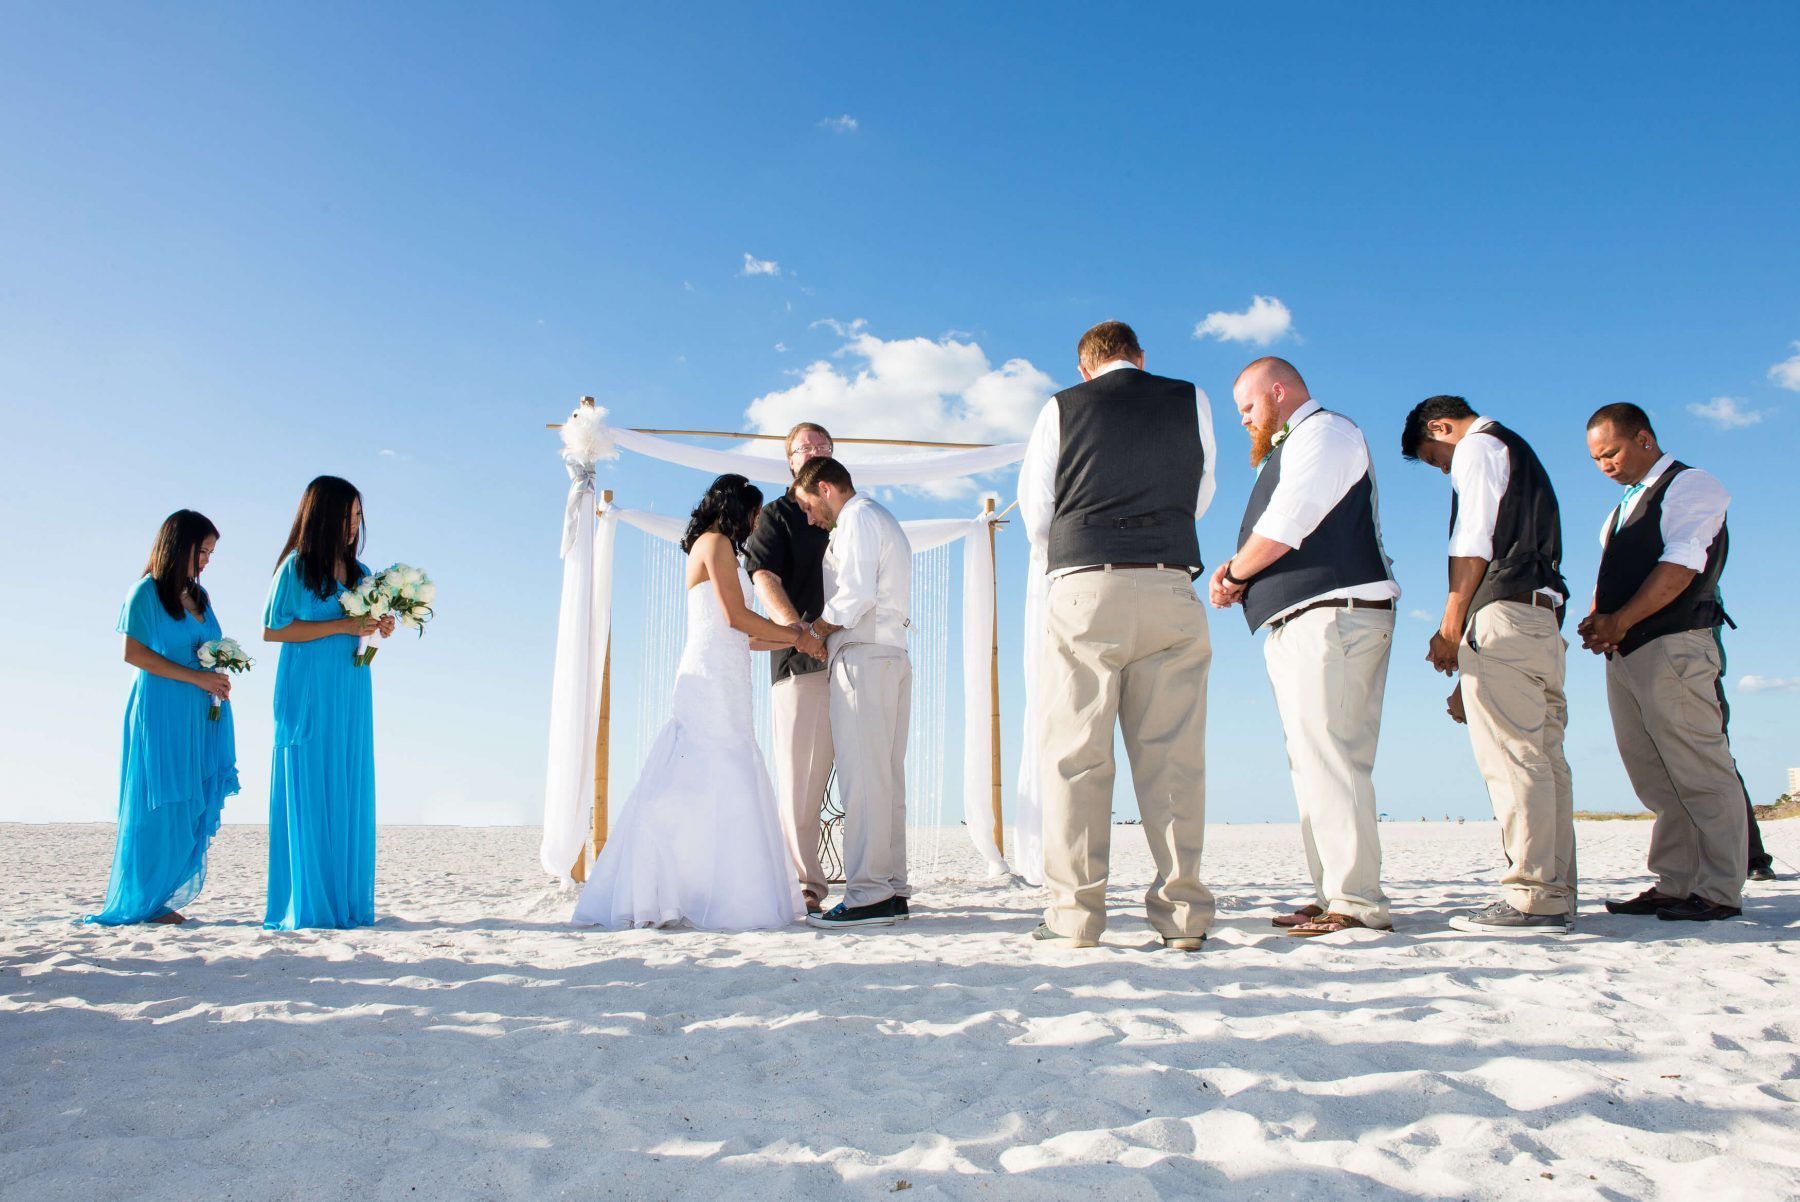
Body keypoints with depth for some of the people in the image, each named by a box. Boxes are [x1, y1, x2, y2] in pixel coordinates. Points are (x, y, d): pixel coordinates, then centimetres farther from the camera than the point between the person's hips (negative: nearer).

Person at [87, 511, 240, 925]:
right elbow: (134, 653, -10)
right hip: (161, 713, -7)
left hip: (200, 715, 7)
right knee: (161, 808, -4)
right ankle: (142, 903, 5)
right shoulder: (147, 592, -4)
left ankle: (162, 899, 8)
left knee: (194, 809, 3)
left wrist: (219, 681, 6)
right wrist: (196, 677, -15)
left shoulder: (199, 596, 16)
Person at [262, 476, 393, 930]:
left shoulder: (358, 572, 13)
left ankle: (346, 901, 9)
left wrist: (378, 629, -2)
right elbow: (272, 629, -9)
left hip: (351, 693, 6)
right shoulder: (296, 567, -3)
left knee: (349, 794, 4)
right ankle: (308, 905, 1)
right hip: (308, 694, -6)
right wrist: (341, 625, -14)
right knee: (308, 794, -4)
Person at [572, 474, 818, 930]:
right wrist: (797, 637, -1)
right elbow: (736, 617, -11)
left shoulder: (713, 548, 26)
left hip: (722, 678, 9)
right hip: (713, 674, -9)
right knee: (714, 778, -12)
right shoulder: (716, 542, -1)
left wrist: (792, 639, 21)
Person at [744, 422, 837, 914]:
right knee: (799, 777, -5)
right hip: (801, 663, -3)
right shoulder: (778, 514, 13)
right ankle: (806, 883, 0)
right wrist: (798, 628, -19)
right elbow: (765, 578, -2)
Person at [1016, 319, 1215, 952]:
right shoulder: (1191, 401, 12)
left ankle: (1075, 911, -1)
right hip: (1171, 590, 2)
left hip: (1084, 590, -1)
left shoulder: (1061, 407, 9)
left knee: (1075, 754, 1)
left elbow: (1036, 514, 10)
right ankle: (1183, 911, 2)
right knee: (1172, 754, 3)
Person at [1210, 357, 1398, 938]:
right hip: (1304, 623, 11)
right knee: (1314, 762, 8)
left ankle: (1356, 901, -13)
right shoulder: (1293, 445, 28)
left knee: (1330, 758, -14)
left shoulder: (1323, 432, -3)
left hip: (1332, 617, -11)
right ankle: (1334, 895, 12)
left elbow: (1285, 525, -15)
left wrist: (1234, 572, -1)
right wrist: (1240, 574, 6)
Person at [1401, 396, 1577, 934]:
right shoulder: (1519, 452, 31)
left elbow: (1473, 543, -8)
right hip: (1544, 613, 10)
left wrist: (1450, 628, -7)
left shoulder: (1477, 447, 4)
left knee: (1511, 757, -13)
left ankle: (1531, 899, -15)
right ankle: (1555, 896, 4)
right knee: (1544, 758, 5)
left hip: (1504, 612, -9)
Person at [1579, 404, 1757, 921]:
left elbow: (1681, 565, -14)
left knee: (1699, 772, -6)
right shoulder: (1624, 507, 25)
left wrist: (1620, 621, -20)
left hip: (1673, 646, -8)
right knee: (1655, 780, 7)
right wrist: (1597, 620, -1)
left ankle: (1720, 892, -2)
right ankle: (1674, 885, 12)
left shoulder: (1691, 486, -2)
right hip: (1624, 653, 8)